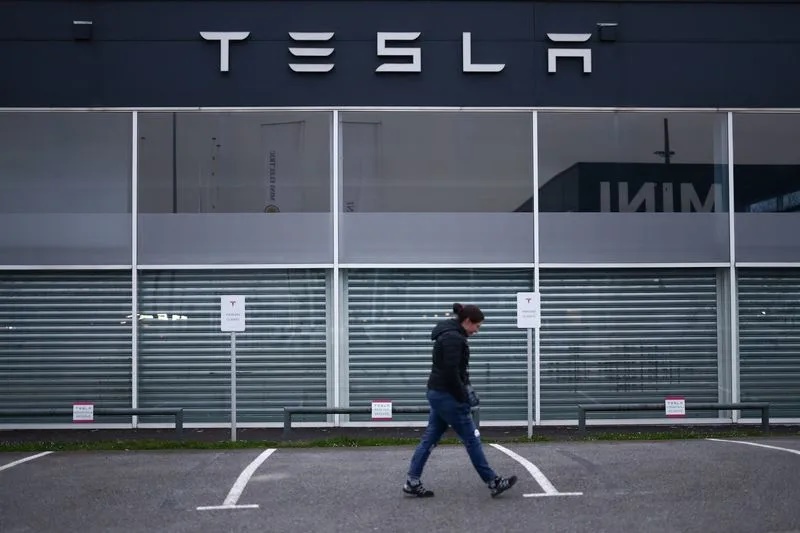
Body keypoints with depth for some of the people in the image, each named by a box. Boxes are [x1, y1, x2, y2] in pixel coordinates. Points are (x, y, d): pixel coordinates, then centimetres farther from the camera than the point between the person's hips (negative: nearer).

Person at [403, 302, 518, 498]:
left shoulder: (449, 334, 14)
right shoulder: (454, 338, -18)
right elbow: (451, 372, -23)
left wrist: (467, 389, 11)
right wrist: (464, 398, -14)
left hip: (438, 393, 10)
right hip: (447, 395, -10)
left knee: (430, 438, 11)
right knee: (471, 438, -2)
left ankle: (412, 482, 12)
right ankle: (493, 482, 6)